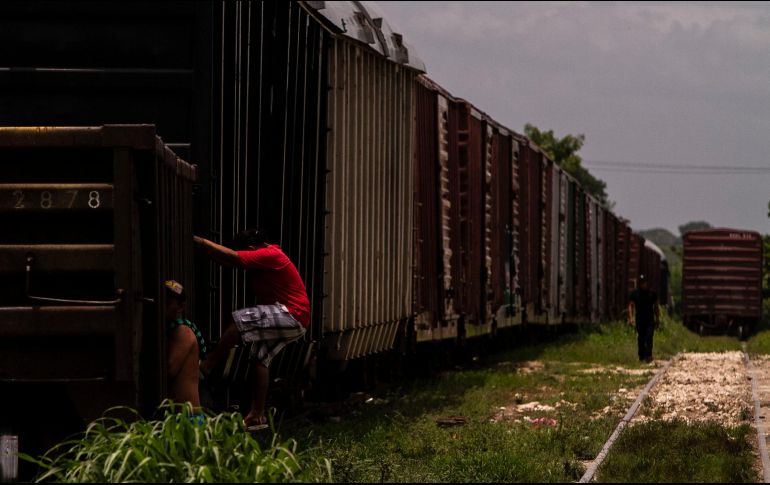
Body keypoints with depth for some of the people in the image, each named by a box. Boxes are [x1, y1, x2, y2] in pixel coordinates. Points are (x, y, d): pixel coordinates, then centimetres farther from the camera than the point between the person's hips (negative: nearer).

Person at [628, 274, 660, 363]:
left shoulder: (652, 293, 9)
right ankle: (641, 356, 13)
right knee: (641, 339, 5)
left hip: (650, 320, -1)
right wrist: (630, 318, -14)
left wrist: (657, 319, 11)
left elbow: (656, 307, 14)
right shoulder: (634, 294, 5)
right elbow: (630, 306, -1)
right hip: (639, 320, 1)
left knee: (649, 338, -15)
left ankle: (648, 356, -23)